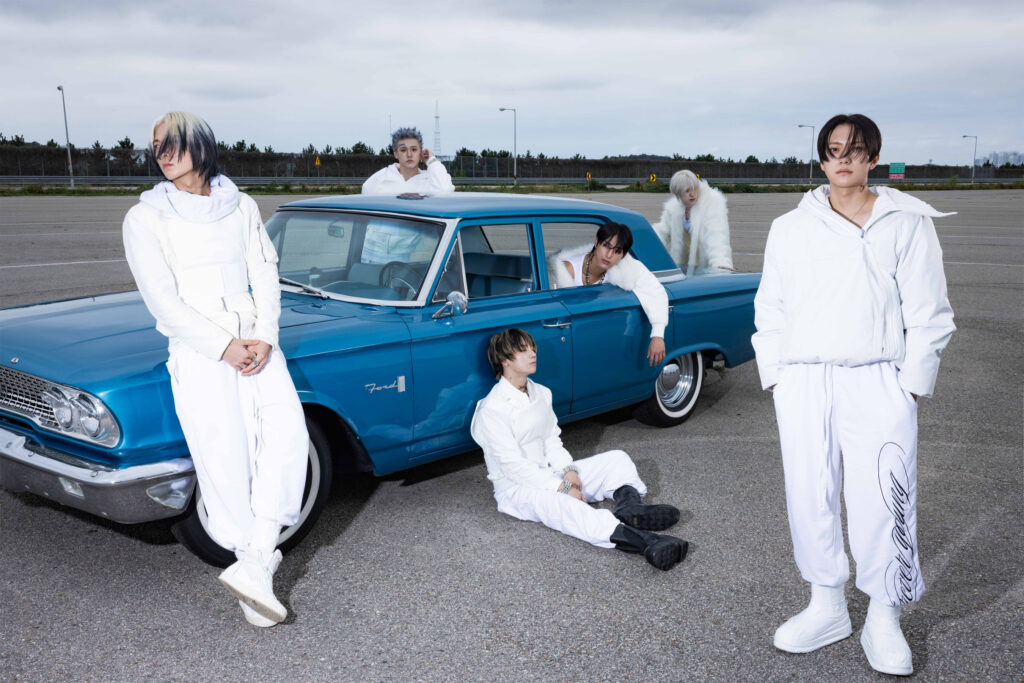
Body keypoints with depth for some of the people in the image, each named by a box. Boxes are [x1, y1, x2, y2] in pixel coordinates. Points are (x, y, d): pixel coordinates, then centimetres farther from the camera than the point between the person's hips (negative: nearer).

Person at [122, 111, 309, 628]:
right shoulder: (145, 219, 1)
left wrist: (264, 338, -8)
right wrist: (225, 348, -13)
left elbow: (265, 276, 8)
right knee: (226, 461, -9)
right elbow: (163, 302, -6)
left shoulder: (241, 207, 11)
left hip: (255, 340, 3)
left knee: (287, 432, -19)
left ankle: (252, 563, -17)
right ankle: (259, 558, 9)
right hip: (198, 352, -2)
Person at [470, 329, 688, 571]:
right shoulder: (491, 410, -16)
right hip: (515, 488, -9)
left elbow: (552, 440, 12)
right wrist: (561, 487, -22)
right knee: (556, 503, -40)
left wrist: (568, 470, -8)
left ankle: (628, 505, -38)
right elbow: (513, 465, -20)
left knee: (617, 459, -3)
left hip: (550, 473, 9)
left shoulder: (542, 394, 9)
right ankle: (644, 542, -61)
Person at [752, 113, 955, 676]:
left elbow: (928, 315, 4)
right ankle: (826, 607, 23)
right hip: (803, 382, 2)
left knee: (882, 500, -4)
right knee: (810, 497, 6)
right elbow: (770, 309, 13)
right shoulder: (790, 228, 11)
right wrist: (776, 376, 5)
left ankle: (884, 621, 13)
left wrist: (910, 386, -3)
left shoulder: (907, 223, 5)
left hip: (877, 382, -2)